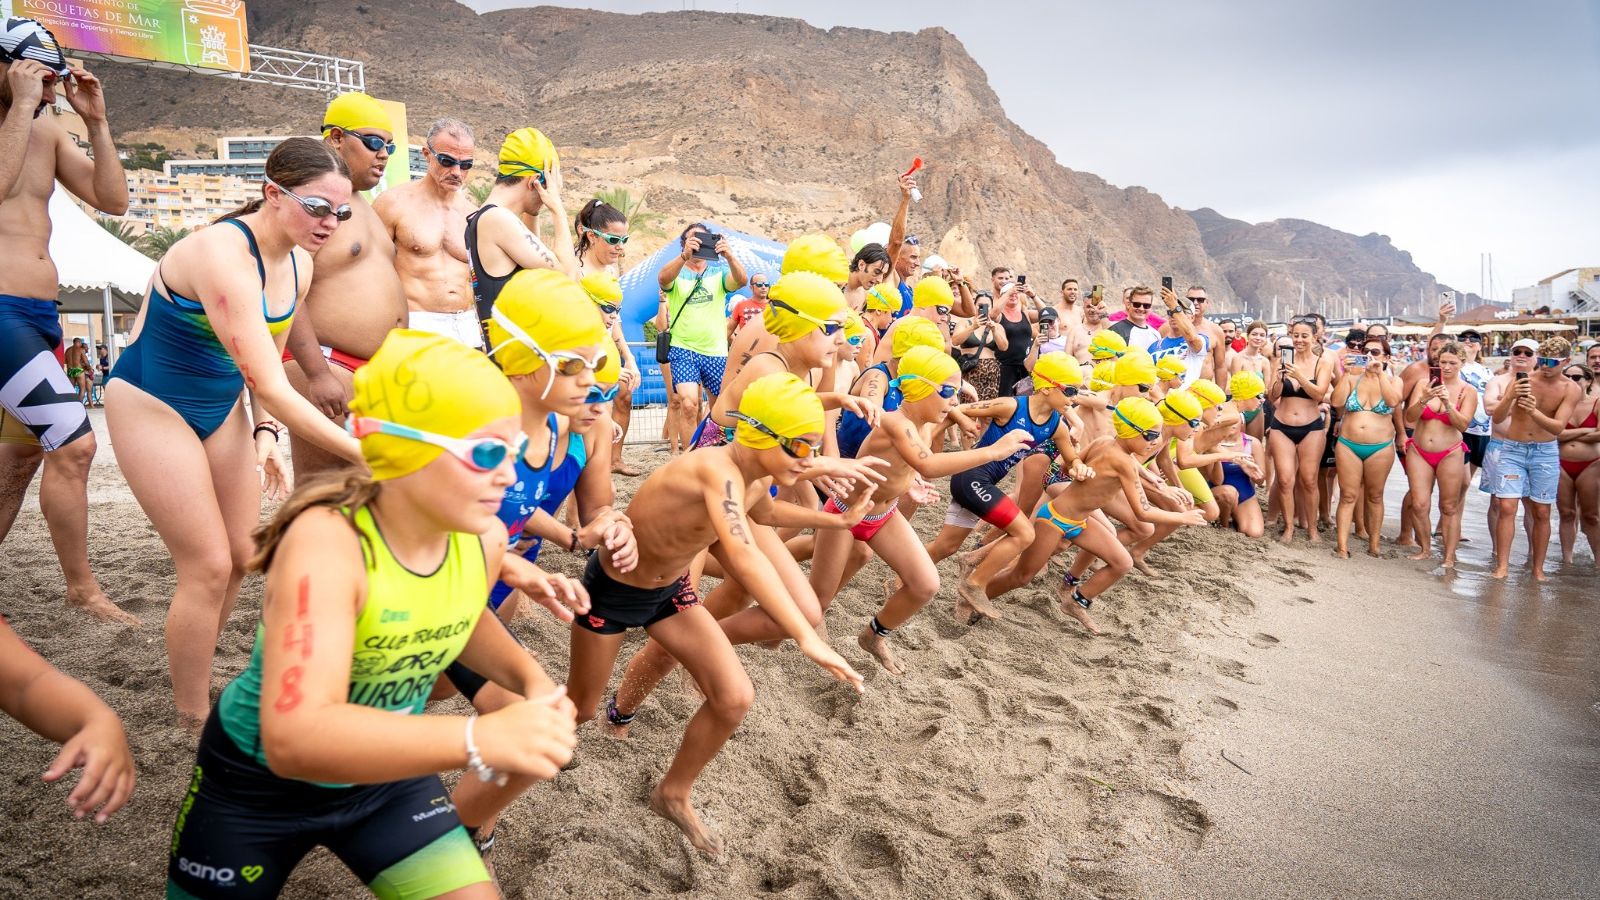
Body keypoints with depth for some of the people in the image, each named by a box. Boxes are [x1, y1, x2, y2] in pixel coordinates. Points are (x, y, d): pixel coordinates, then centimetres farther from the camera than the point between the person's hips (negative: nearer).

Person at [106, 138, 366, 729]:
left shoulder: (299, 265, -5)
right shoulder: (222, 254, -31)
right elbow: (270, 385, -36)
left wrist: (265, 432, -6)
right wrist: (362, 454, -37)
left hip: (221, 406, 8)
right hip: (151, 404, -7)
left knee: (240, 556, 8)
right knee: (208, 567, -7)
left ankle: (191, 682, 28)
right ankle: (195, 724, 9)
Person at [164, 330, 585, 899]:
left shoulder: (485, 538, -15)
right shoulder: (326, 542, -32)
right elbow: (294, 740, -43)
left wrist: (529, 677, -9)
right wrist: (481, 739, -52)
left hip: (387, 779, 4)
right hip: (256, 784, -3)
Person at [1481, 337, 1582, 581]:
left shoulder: (1571, 390, -4)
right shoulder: (1523, 381, -5)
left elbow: (1558, 427, -15)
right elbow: (1496, 416, -9)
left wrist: (1533, 411, -33)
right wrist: (1510, 398, -28)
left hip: (1543, 453, 1)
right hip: (1508, 449, -1)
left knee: (1540, 512, 6)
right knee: (1504, 507, -7)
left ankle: (1537, 567, 16)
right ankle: (1501, 565, -1)